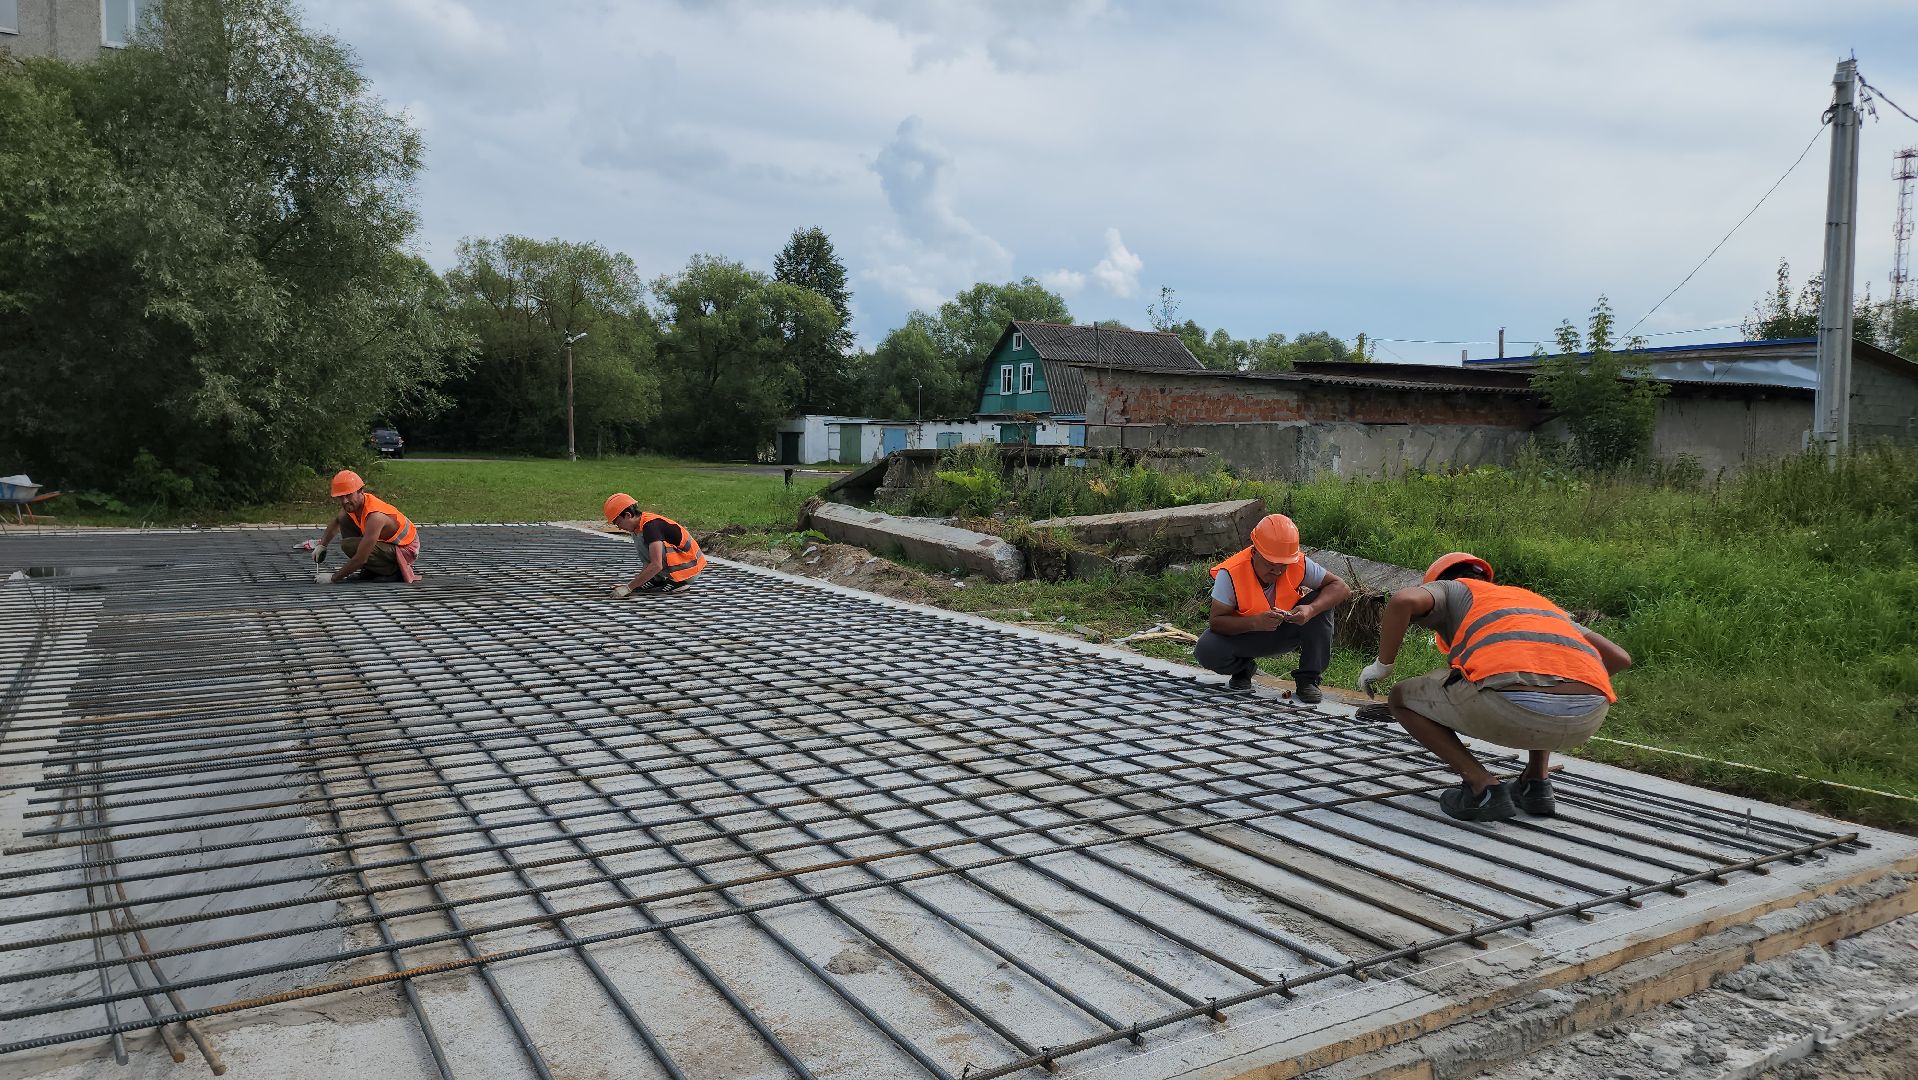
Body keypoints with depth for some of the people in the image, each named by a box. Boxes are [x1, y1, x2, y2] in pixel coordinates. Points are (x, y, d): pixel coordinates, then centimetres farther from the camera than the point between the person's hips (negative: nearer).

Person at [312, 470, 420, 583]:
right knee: (344, 520, 5)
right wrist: (322, 545, 11)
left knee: (349, 545, -24)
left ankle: (395, 571, -10)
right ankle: (371, 569, 7)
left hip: (405, 550, -9)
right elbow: (336, 522, 21)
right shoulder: (354, 503, -5)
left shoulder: (375, 517, -32)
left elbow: (361, 559, -30)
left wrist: (334, 577, -20)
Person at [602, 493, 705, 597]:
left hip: (689, 568, -10)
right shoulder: (641, 526, 10)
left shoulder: (650, 526, -20)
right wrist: (634, 582, 11)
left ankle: (677, 582, -13)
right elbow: (651, 559, 20)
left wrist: (629, 587, -24)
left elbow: (656, 565, -27)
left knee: (642, 541, -18)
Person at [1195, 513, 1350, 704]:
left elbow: (1341, 588, -15)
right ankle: (1243, 669, 6)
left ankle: (1309, 679, -13)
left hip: (1286, 634, 2)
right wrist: (1255, 622, -44)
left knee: (1320, 602, -24)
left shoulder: (1299, 565, -21)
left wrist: (1311, 610, -35)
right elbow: (1216, 621, -26)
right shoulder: (1230, 573, -27)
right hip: (1243, 633, -2)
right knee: (1206, 651, -31)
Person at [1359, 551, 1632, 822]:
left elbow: (1404, 600, 0)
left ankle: (1484, 788, 7)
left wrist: (1382, 664, 15)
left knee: (1401, 699, 20)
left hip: (1511, 705, -6)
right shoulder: (1539, 602, 40)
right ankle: (1538, 782, 25)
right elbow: (1619, 658, 37)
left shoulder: (1449, 590, 26)